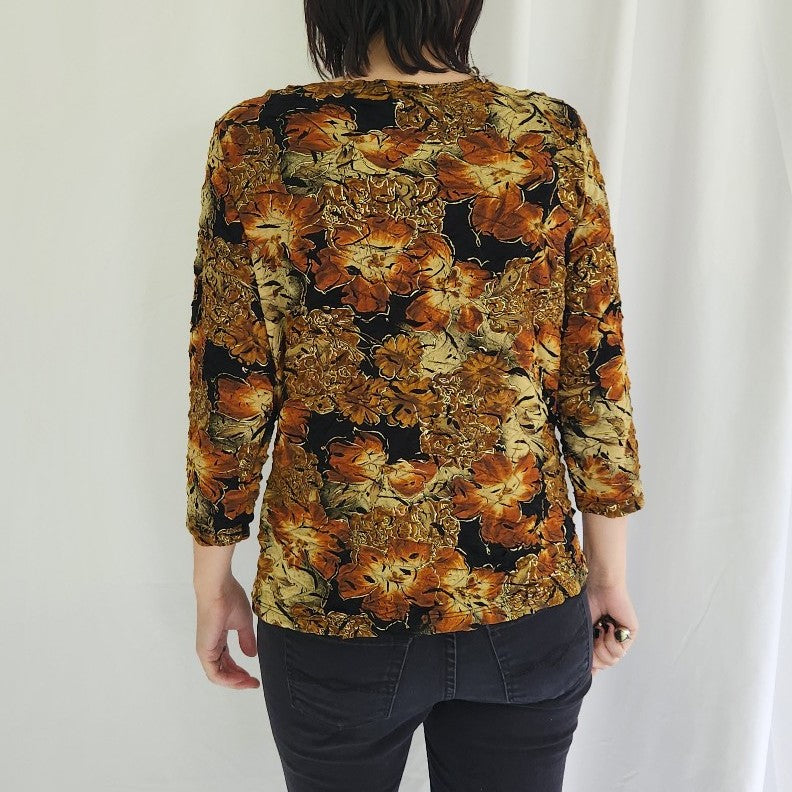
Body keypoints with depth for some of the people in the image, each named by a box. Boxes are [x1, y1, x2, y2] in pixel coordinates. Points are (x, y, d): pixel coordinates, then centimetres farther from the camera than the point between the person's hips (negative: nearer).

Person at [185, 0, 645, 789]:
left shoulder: (257, 141, -11)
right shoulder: (556, 140, -7)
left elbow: (229, 394, -9)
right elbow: (599, 382, -4)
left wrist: (213, 582, 5)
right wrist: (610, 573, 8)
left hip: (328, 609, 0)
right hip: (528, 604, 2)